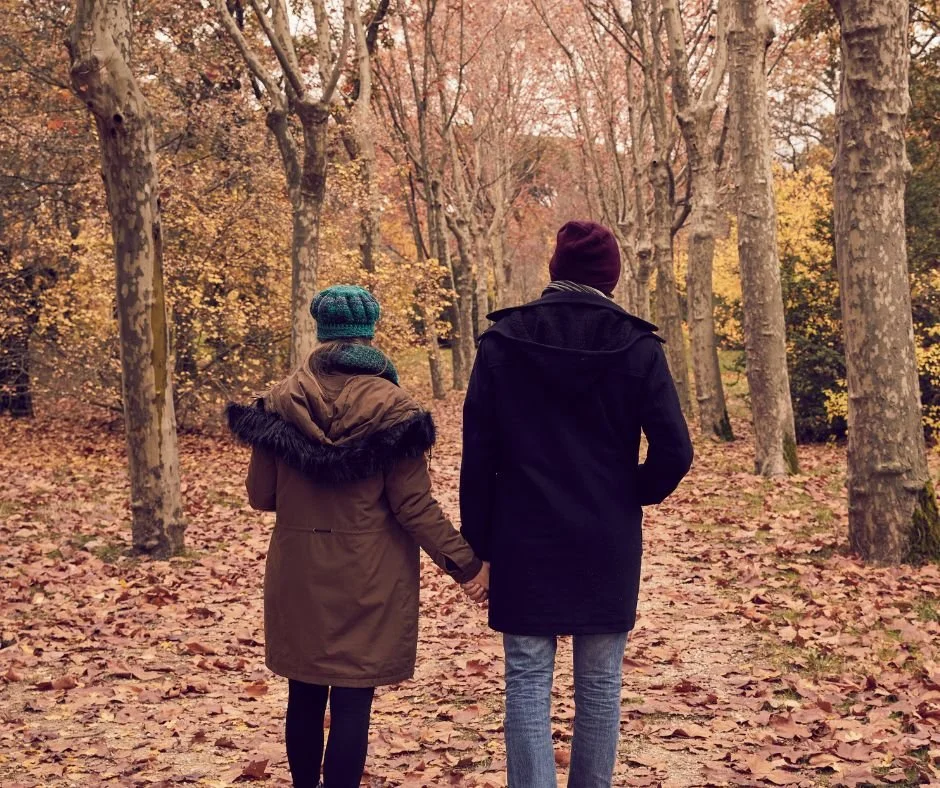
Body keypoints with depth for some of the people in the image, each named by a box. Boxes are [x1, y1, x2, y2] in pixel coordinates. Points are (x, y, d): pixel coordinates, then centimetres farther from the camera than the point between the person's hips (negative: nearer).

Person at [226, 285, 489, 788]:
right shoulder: (392, 407, -10)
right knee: (352, 701, 3)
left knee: (305, 695, 17)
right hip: (369, 577, -3)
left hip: (299, 574, 3)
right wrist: (466, 562, -4)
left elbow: (261, 496, 3)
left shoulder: (281, 402, -2)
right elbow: (413, 505, -12)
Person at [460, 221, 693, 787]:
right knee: (599, 682, 12)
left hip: (525, 540, 0)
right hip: (607, 543, 0)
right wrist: (634, 496, 11)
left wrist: (478, 540, 3)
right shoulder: (636, 345, -4)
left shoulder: (503, 340, -2)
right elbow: (674, 452, -9)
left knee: (528, 680, 4)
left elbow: (478, 450, -3)